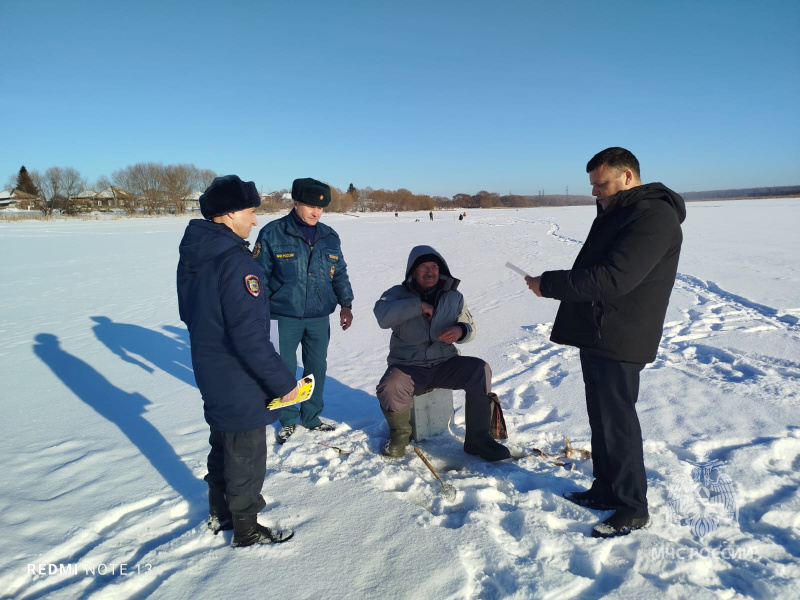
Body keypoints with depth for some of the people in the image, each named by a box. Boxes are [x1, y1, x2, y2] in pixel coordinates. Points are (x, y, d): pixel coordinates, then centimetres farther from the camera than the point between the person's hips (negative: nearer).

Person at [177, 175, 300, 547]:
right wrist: (283, 382, -20)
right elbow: (250, 338, -29)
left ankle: (219, 513, 43)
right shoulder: (235, 262, -27)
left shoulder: (192, 256, 3)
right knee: (246, 454, 9)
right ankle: (246, 530, 27)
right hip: (239, 382, -9)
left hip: (209, 373, 9)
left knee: (222, 444, 25)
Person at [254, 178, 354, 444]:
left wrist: (345, 304, 3)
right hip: (286, 316, -3)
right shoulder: (273, 233, -8)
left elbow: (340, 274, 13)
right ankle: (288, 420, 27)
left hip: (320, 317, 4)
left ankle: (311, 417, 30)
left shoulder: (330, 237, 4)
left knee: (317, 368, 12)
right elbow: (259, 276, -4)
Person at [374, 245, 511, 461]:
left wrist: (461, 331, -17)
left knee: (480, 370, -23)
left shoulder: (454, 296, 5)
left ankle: (477, 438, -9)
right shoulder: (398, 294, -3)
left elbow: (469, 328, 8)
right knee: (389, 391, -31)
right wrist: (418, 305, -26)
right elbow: (382, 315, -24)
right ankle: (401, 433, 4)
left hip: (445, 363, 3)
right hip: (408, 366, -2)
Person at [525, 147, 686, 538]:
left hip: (619, 341, -10)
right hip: (597, 334, 10)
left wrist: (549, 285, -22)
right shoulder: (616, 214, 16)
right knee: (601, 416, 17)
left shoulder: (654, 217, -18)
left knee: (617, 420, -1)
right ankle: (606, 490, 32)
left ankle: (633, 509, 15)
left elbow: (612, 279, -28)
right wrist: (553, 285, 6)